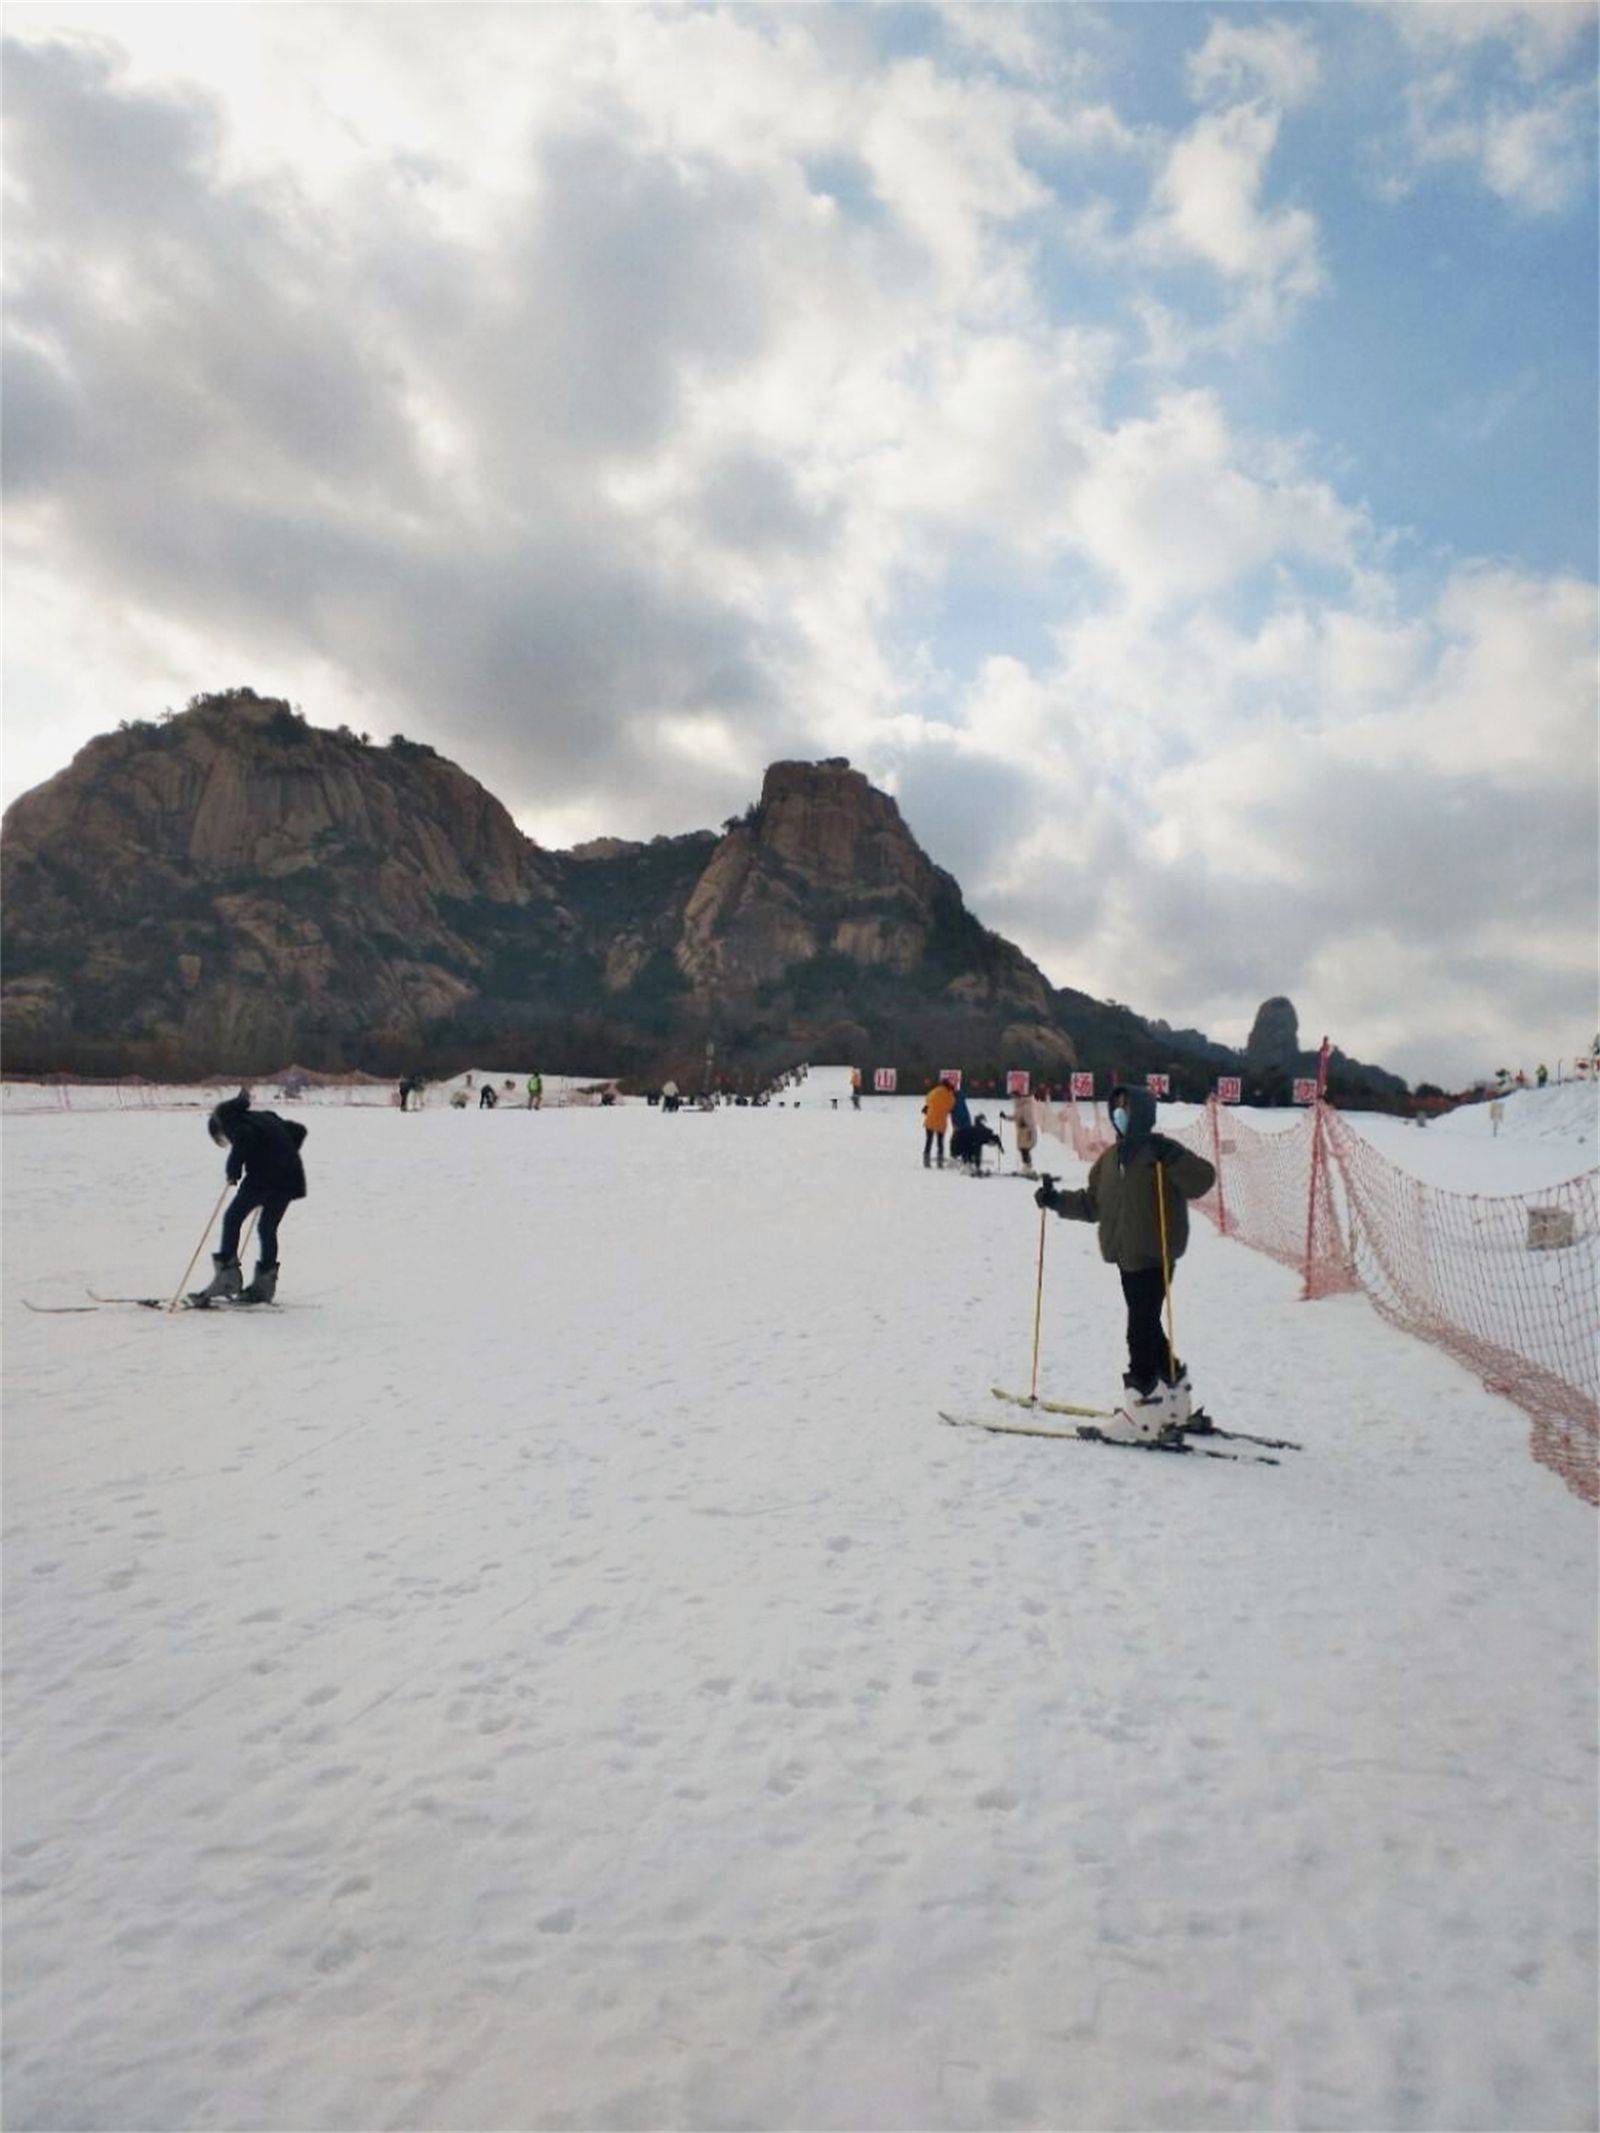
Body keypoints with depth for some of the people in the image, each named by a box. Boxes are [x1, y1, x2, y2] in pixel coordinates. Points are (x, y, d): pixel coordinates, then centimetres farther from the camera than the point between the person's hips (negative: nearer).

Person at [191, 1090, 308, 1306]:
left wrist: (233, 1171, -8)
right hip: (289, 1176, 7)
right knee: (268, 1228, 15)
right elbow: (298, 1130, 27)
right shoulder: (265, 1117, 28)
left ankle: (227, 1277, 0)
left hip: (264, 1175, -7)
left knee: (232, 1218, 5)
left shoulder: (228, 1118, 6)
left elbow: (244, 1138, -16)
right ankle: (264, 1284, 17)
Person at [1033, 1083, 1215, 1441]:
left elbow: (1203, 1179, -20)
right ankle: (1174, 1402, 29)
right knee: (1147, 1328, 15)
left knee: (1141, 1330, -8)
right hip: (1127, 1256, 8)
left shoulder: (1161, 1151, -8)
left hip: (1155, 1257, -8)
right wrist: (1057, 1200, 10)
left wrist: (1171, 1159, -32)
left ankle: (1144, 1408, -2)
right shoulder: (1111, 1157, 14)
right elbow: (1092, 1203, 20)